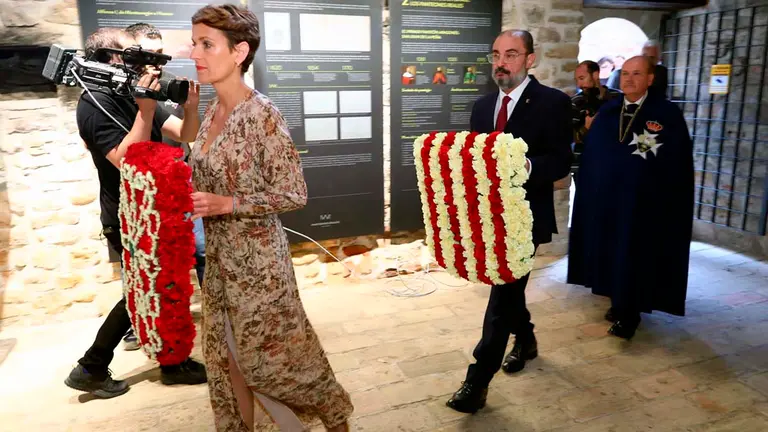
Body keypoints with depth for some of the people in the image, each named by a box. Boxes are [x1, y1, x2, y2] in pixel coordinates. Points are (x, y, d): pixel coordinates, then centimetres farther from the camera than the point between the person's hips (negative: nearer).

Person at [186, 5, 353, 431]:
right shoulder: (212, 111, 4)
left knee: (270, 352, 9)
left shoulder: (262, 113, -19)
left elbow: (293, 194, -19)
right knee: (225, 354, 17)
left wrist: (226, 205, -22)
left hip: (256, 256, -7)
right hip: (219, 257, 7)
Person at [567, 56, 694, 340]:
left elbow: (680, 162, -8)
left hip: (645, 201, -4)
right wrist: (589, 181, 5)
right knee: (611, 252, 12)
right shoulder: (606, 112, 7)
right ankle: (619, 303, 29)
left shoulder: (667, 113, -6)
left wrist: (671, 203, -13)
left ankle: (628, 315, 13)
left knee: (635, 257, 1)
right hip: (606, 197, 5)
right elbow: (591, 154, 10)